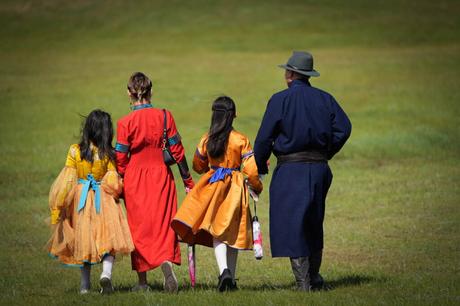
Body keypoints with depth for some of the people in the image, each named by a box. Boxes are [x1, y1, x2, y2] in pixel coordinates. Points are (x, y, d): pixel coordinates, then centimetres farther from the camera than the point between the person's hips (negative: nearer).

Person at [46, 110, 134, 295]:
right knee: (107, 238, 2)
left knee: (83, 240, 13)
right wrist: (118, 189, 11)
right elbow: (114, 183, -11)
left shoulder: (75, 151, -7)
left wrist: (57, 205, 1)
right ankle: (106, 273, -23)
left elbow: (67, 181, -5)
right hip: (104, 202, -2)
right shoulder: (108, 154, -9)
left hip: (80, 201, 2)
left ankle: (85, 285, 18)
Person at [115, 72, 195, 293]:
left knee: (139, 228, 10)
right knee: (163, 225, 5)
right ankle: (167, 264, -22)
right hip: (161, 176, 1)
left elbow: (120, 160, -7)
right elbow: (177, 151, 0)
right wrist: (187, 181, 8)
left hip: (135, 179, -1)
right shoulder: (164, 116, -4)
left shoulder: (125, 123, -10)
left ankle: (142, 281, 15)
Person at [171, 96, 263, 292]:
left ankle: (224, 270, -28)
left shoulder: (206, 139, -1)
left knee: (217, 232, -3)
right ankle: (231, 279, 17)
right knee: (232, 233, 11)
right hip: (235, 188, -1)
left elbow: (198, 166, 15)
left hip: (212, 187, 1)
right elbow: (251, 170, -10)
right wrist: (257, 187, 9)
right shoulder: (240, 140, -8)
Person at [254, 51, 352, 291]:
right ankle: (314, 277, 22)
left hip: (291, 170, -5)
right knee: (313, 224, 19)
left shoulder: (280, 100, -6)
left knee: (292, 226, -1)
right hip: (319, 168, 5)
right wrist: (325, 154, 12)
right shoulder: (325, 99, 7)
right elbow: (343, 129, 0)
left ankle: (303, 282, -6)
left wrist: (260, 167, 5)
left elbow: (264, 138, -8)